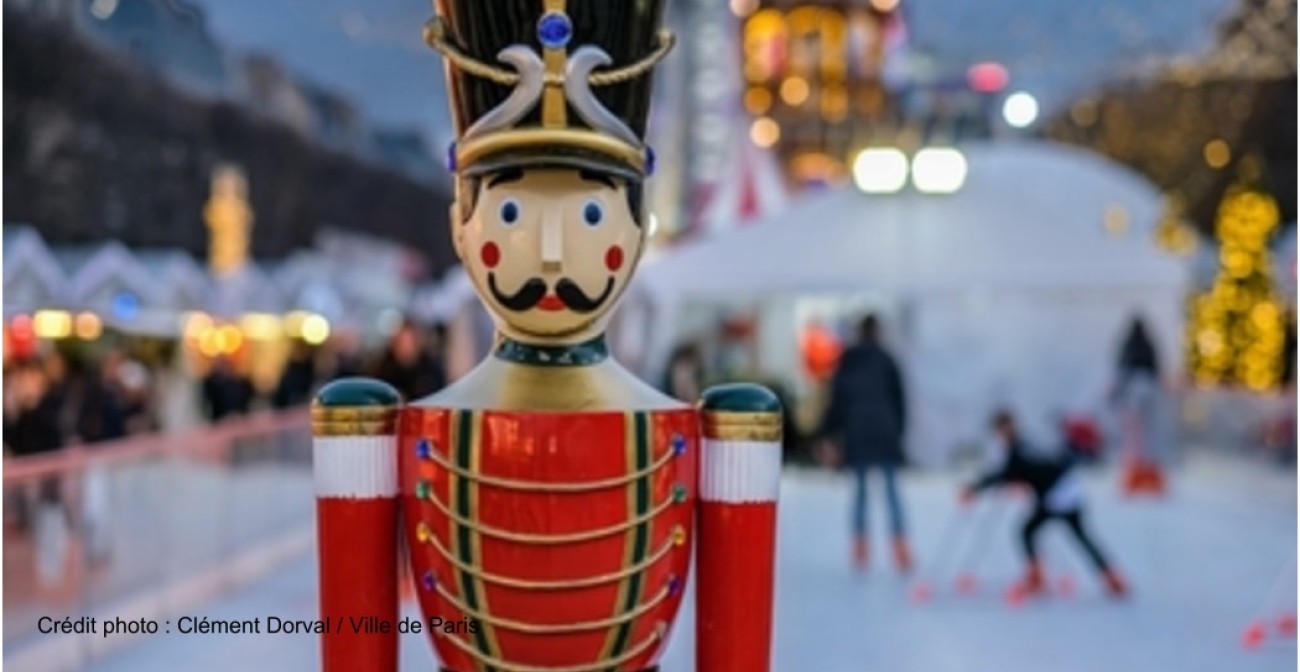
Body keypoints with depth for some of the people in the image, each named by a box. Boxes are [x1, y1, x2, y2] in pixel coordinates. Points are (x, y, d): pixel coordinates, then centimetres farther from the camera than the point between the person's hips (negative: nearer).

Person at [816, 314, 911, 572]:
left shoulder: (846, 362, 5)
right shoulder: (885, 360, 1)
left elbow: (837, 400, 5)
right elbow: (898, 399, 3)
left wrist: (827, 434, 10)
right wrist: (898, 430, 13)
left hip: (856, 433, 1)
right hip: (884, 431, -1)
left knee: (860, 488, 10)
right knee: (892, 488, 0)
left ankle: (861, 548, 6)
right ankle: (900, 546, -9)